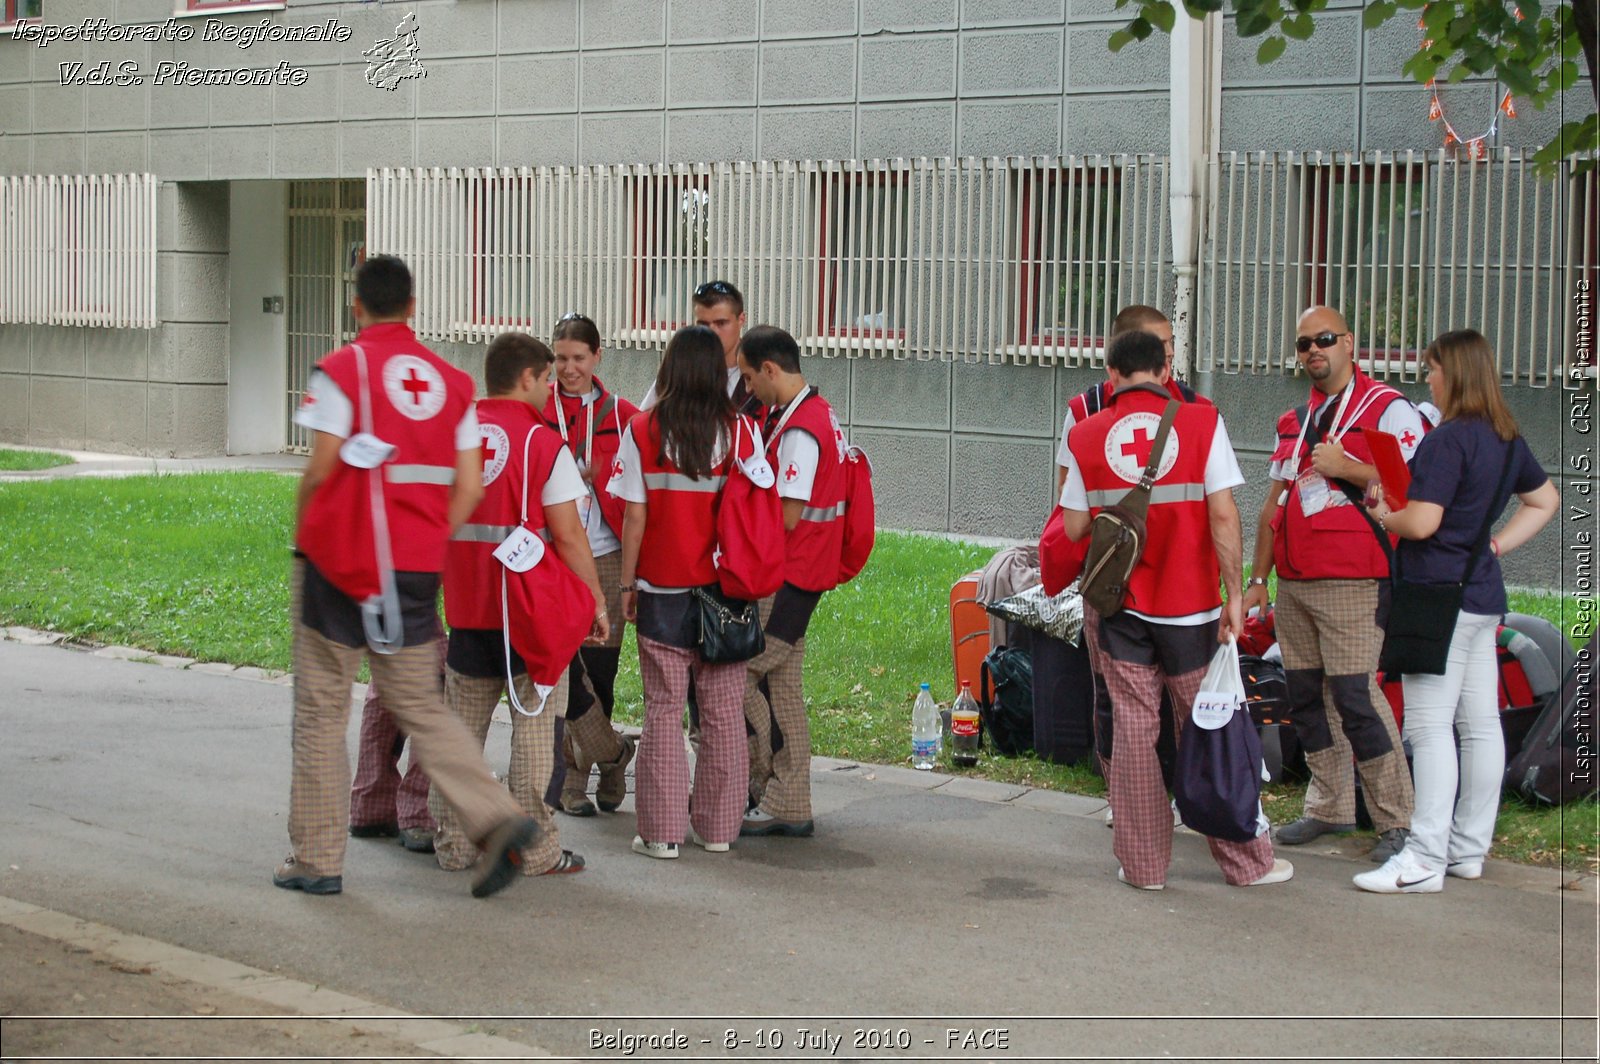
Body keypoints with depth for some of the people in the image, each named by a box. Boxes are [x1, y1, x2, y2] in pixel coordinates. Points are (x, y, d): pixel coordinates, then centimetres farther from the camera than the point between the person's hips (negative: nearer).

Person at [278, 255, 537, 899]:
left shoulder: (342, 369, -6)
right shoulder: (451, 380, 7)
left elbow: (321, 470, -10)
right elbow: (469, 487, 4)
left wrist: (302, 533, 7)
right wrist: (430, 546, 14)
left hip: (341, 562, -4)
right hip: (417, 568, 4)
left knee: (321, 708, 7)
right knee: (420, 705, 13)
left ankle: (316, 859, 11)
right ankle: (496, 818, -5)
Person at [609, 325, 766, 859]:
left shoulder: (642, 431, -5)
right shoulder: (741, 431, -4)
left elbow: (635, 518, -5)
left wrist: (627, 584, 5)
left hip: (663, 590, -1)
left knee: (663, 711, 5)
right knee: (724, 711, 9)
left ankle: (663, 830, 5)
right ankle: (717, 826, 14)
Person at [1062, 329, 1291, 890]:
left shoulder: (1085, 436, 0)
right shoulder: (1201, 422, -5)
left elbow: (1074, 527, 3)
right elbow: (1223, 516, -11)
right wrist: (1235, 594, -6)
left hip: (1117, 606, 1)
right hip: (1189, 605, -1)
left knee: (1133, 730, 8)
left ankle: (1143, 864, 10)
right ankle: (1245, 860, 15)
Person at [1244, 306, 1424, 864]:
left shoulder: (1388, 409, -3)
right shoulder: (1295, 421, 20)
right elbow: (1273, 504, 22)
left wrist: (1345, 468, -19)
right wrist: (1257, 578, 19)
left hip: (1352, 586, -7)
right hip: (1294, 584, 8)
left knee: (1355, 698, -13)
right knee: (1306, 697, 9)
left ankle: (1396, 821, -6)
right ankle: (1330, 806, 20)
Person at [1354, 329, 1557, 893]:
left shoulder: (1447, 439, -16)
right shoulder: (1508, 440, 11)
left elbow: (1421, 523, -21)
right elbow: (1545, 500, 26)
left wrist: (1383, 515, -1)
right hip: (1484, 592, 9)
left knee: (1429, 725, -8)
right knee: (1481, 722, 11)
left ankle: (1425, 859, -9)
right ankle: (1469, 848, 18)